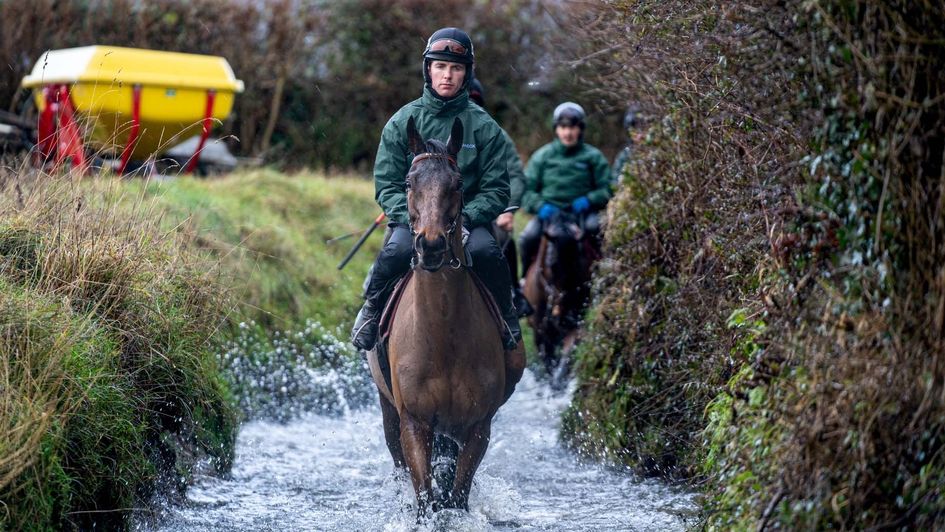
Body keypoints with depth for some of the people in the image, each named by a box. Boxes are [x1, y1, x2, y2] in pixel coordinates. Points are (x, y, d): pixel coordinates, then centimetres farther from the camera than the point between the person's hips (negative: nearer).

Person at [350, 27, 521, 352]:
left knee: (486, 251, -31)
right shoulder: (402, 122, 4)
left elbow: (496, 189, 2)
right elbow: (386, 185, 2)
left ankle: (506, 317, -5)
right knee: (397, 250, -32)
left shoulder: (483, 126, 4)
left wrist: (465, 218, -15)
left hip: (468, 218, 0)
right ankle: (371, 313, -6)